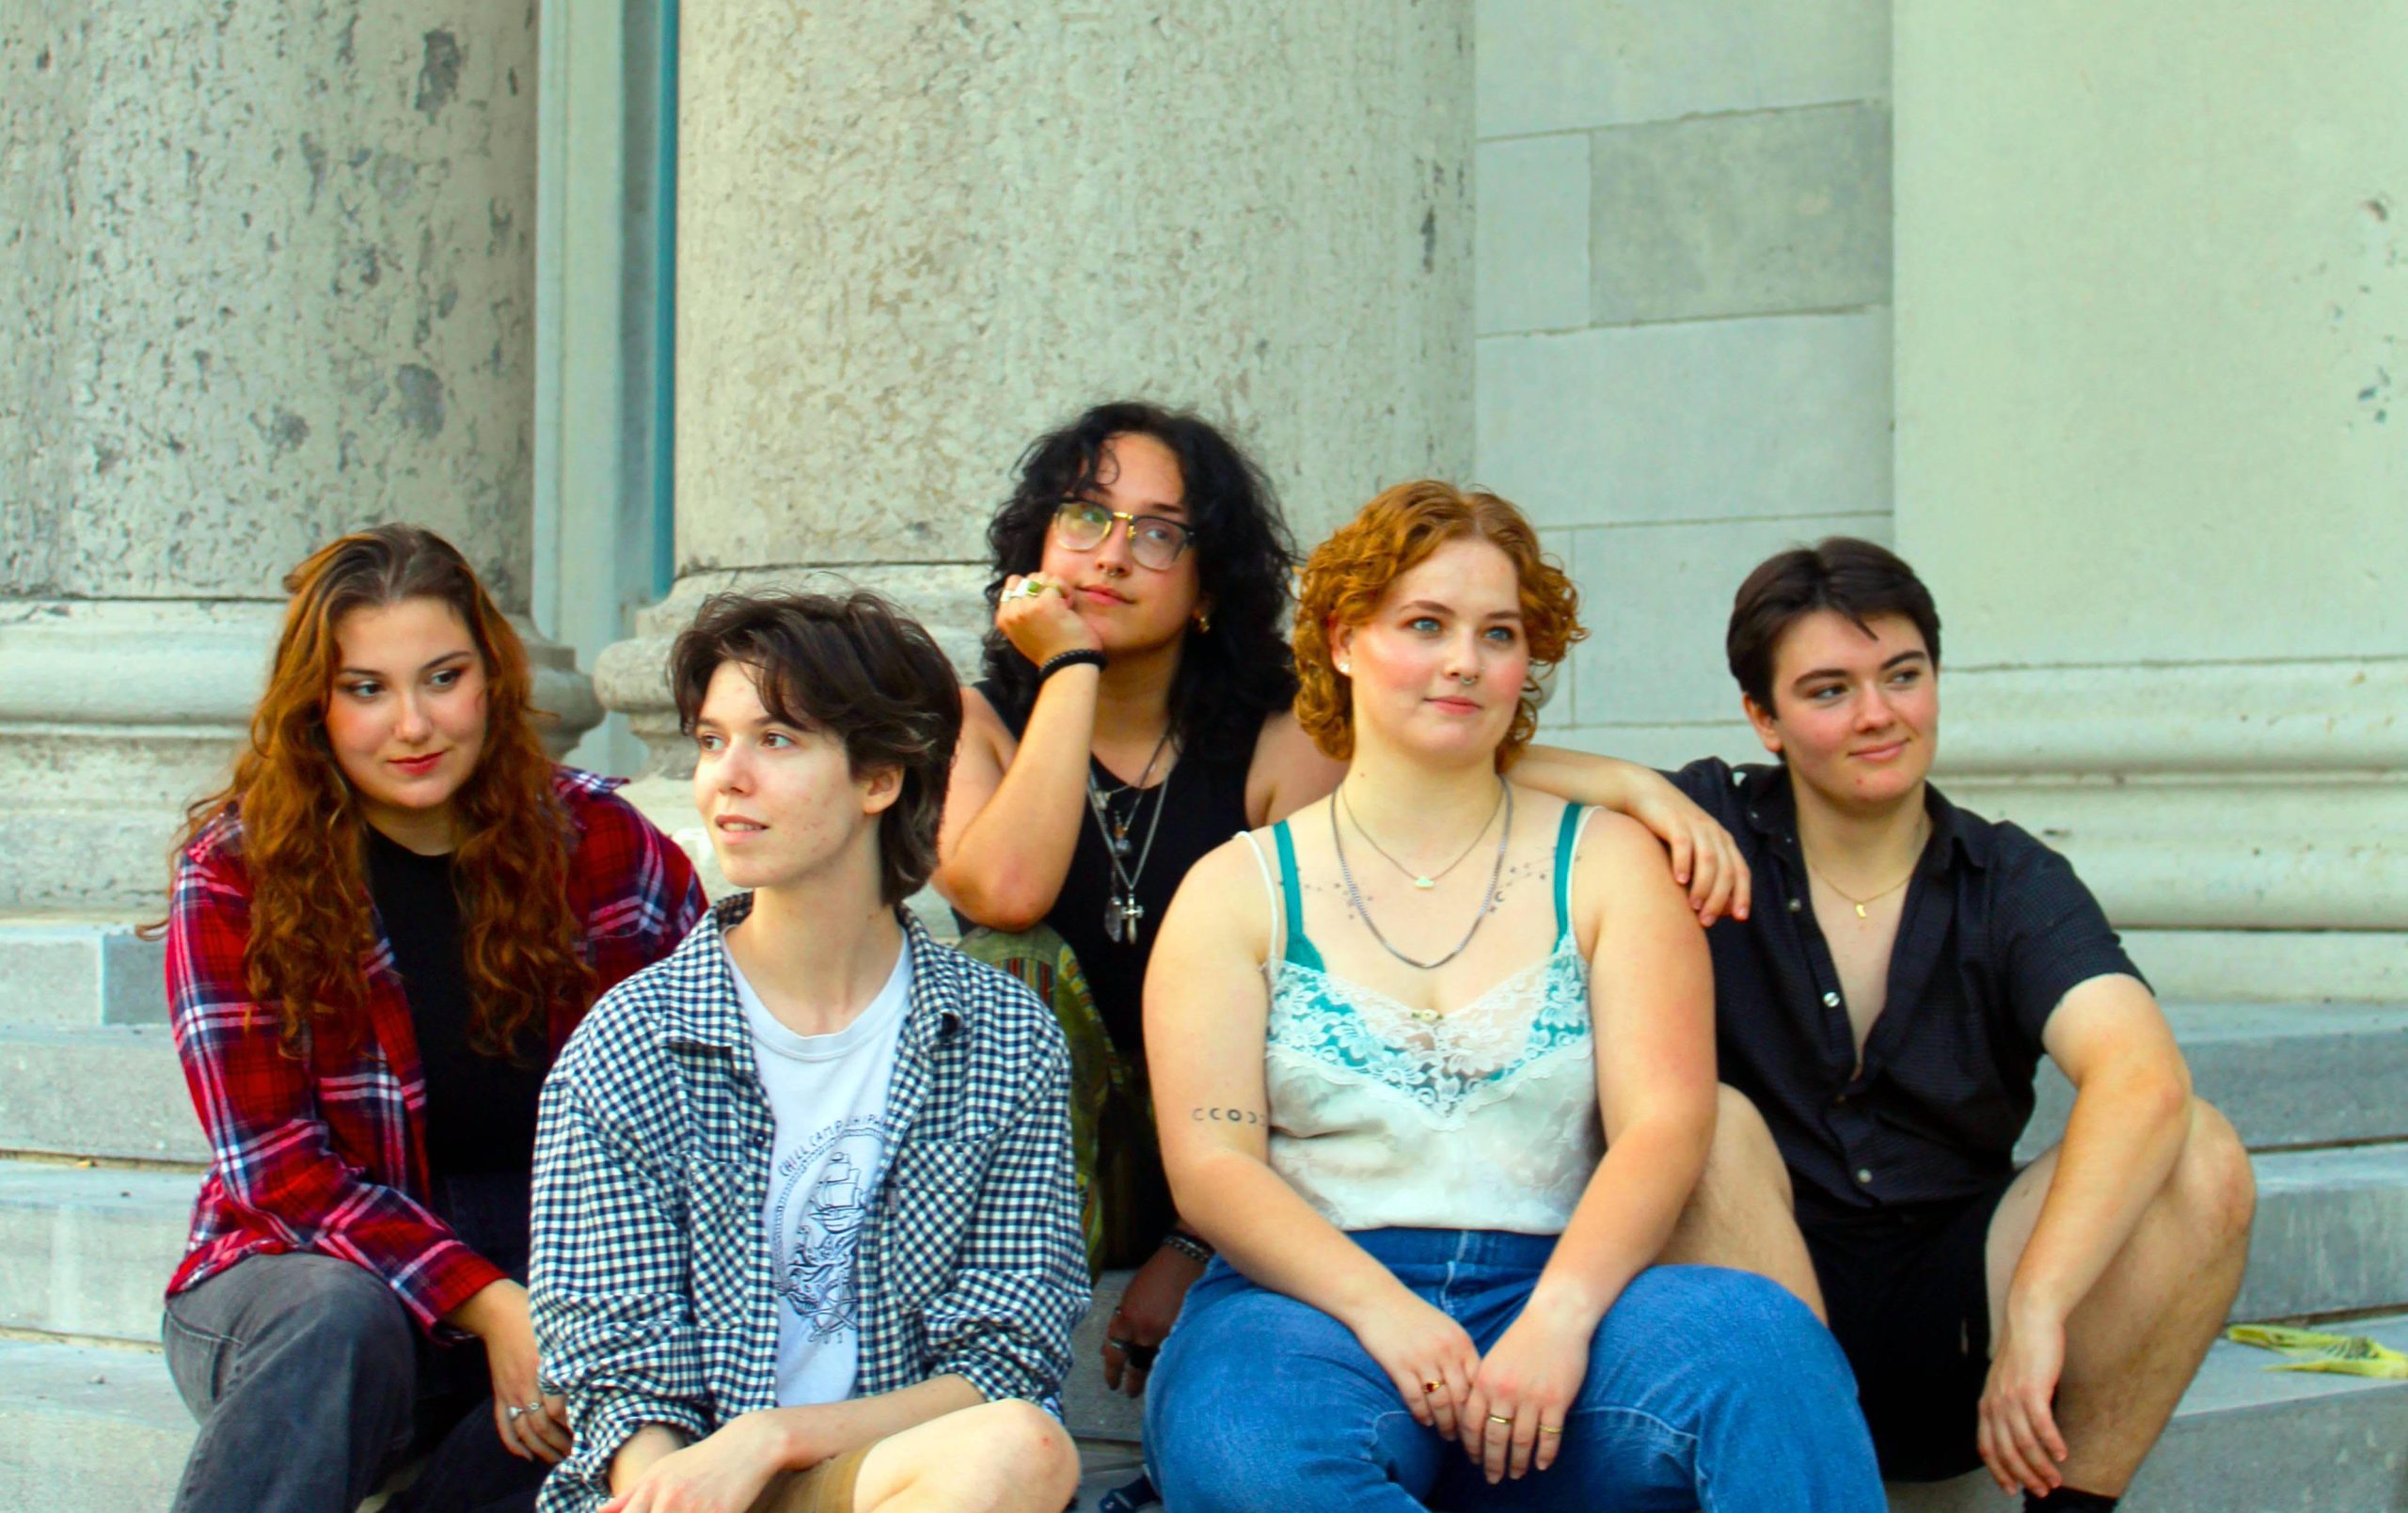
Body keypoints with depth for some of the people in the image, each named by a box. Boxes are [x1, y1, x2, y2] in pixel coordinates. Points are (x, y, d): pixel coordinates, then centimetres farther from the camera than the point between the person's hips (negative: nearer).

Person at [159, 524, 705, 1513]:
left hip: (560, 1274, 2)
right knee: (340, 1319, -37)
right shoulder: (235, 875, -5)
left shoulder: (594, 839, 1)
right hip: (302, 1265, -2)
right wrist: (485, 1306, -23)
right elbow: (272, 1163, -10)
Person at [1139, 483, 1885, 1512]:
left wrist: (1556, 1320, -19)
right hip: (1316, 1301, -1)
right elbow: (1209, 1166, 0)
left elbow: (1664, 1124, 0)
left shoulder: (1607, 864, 14)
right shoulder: (1237, 890, 12)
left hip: (1556, 1288, 1)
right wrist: (1383, 1313, -19)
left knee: (1762, 1340, -34)